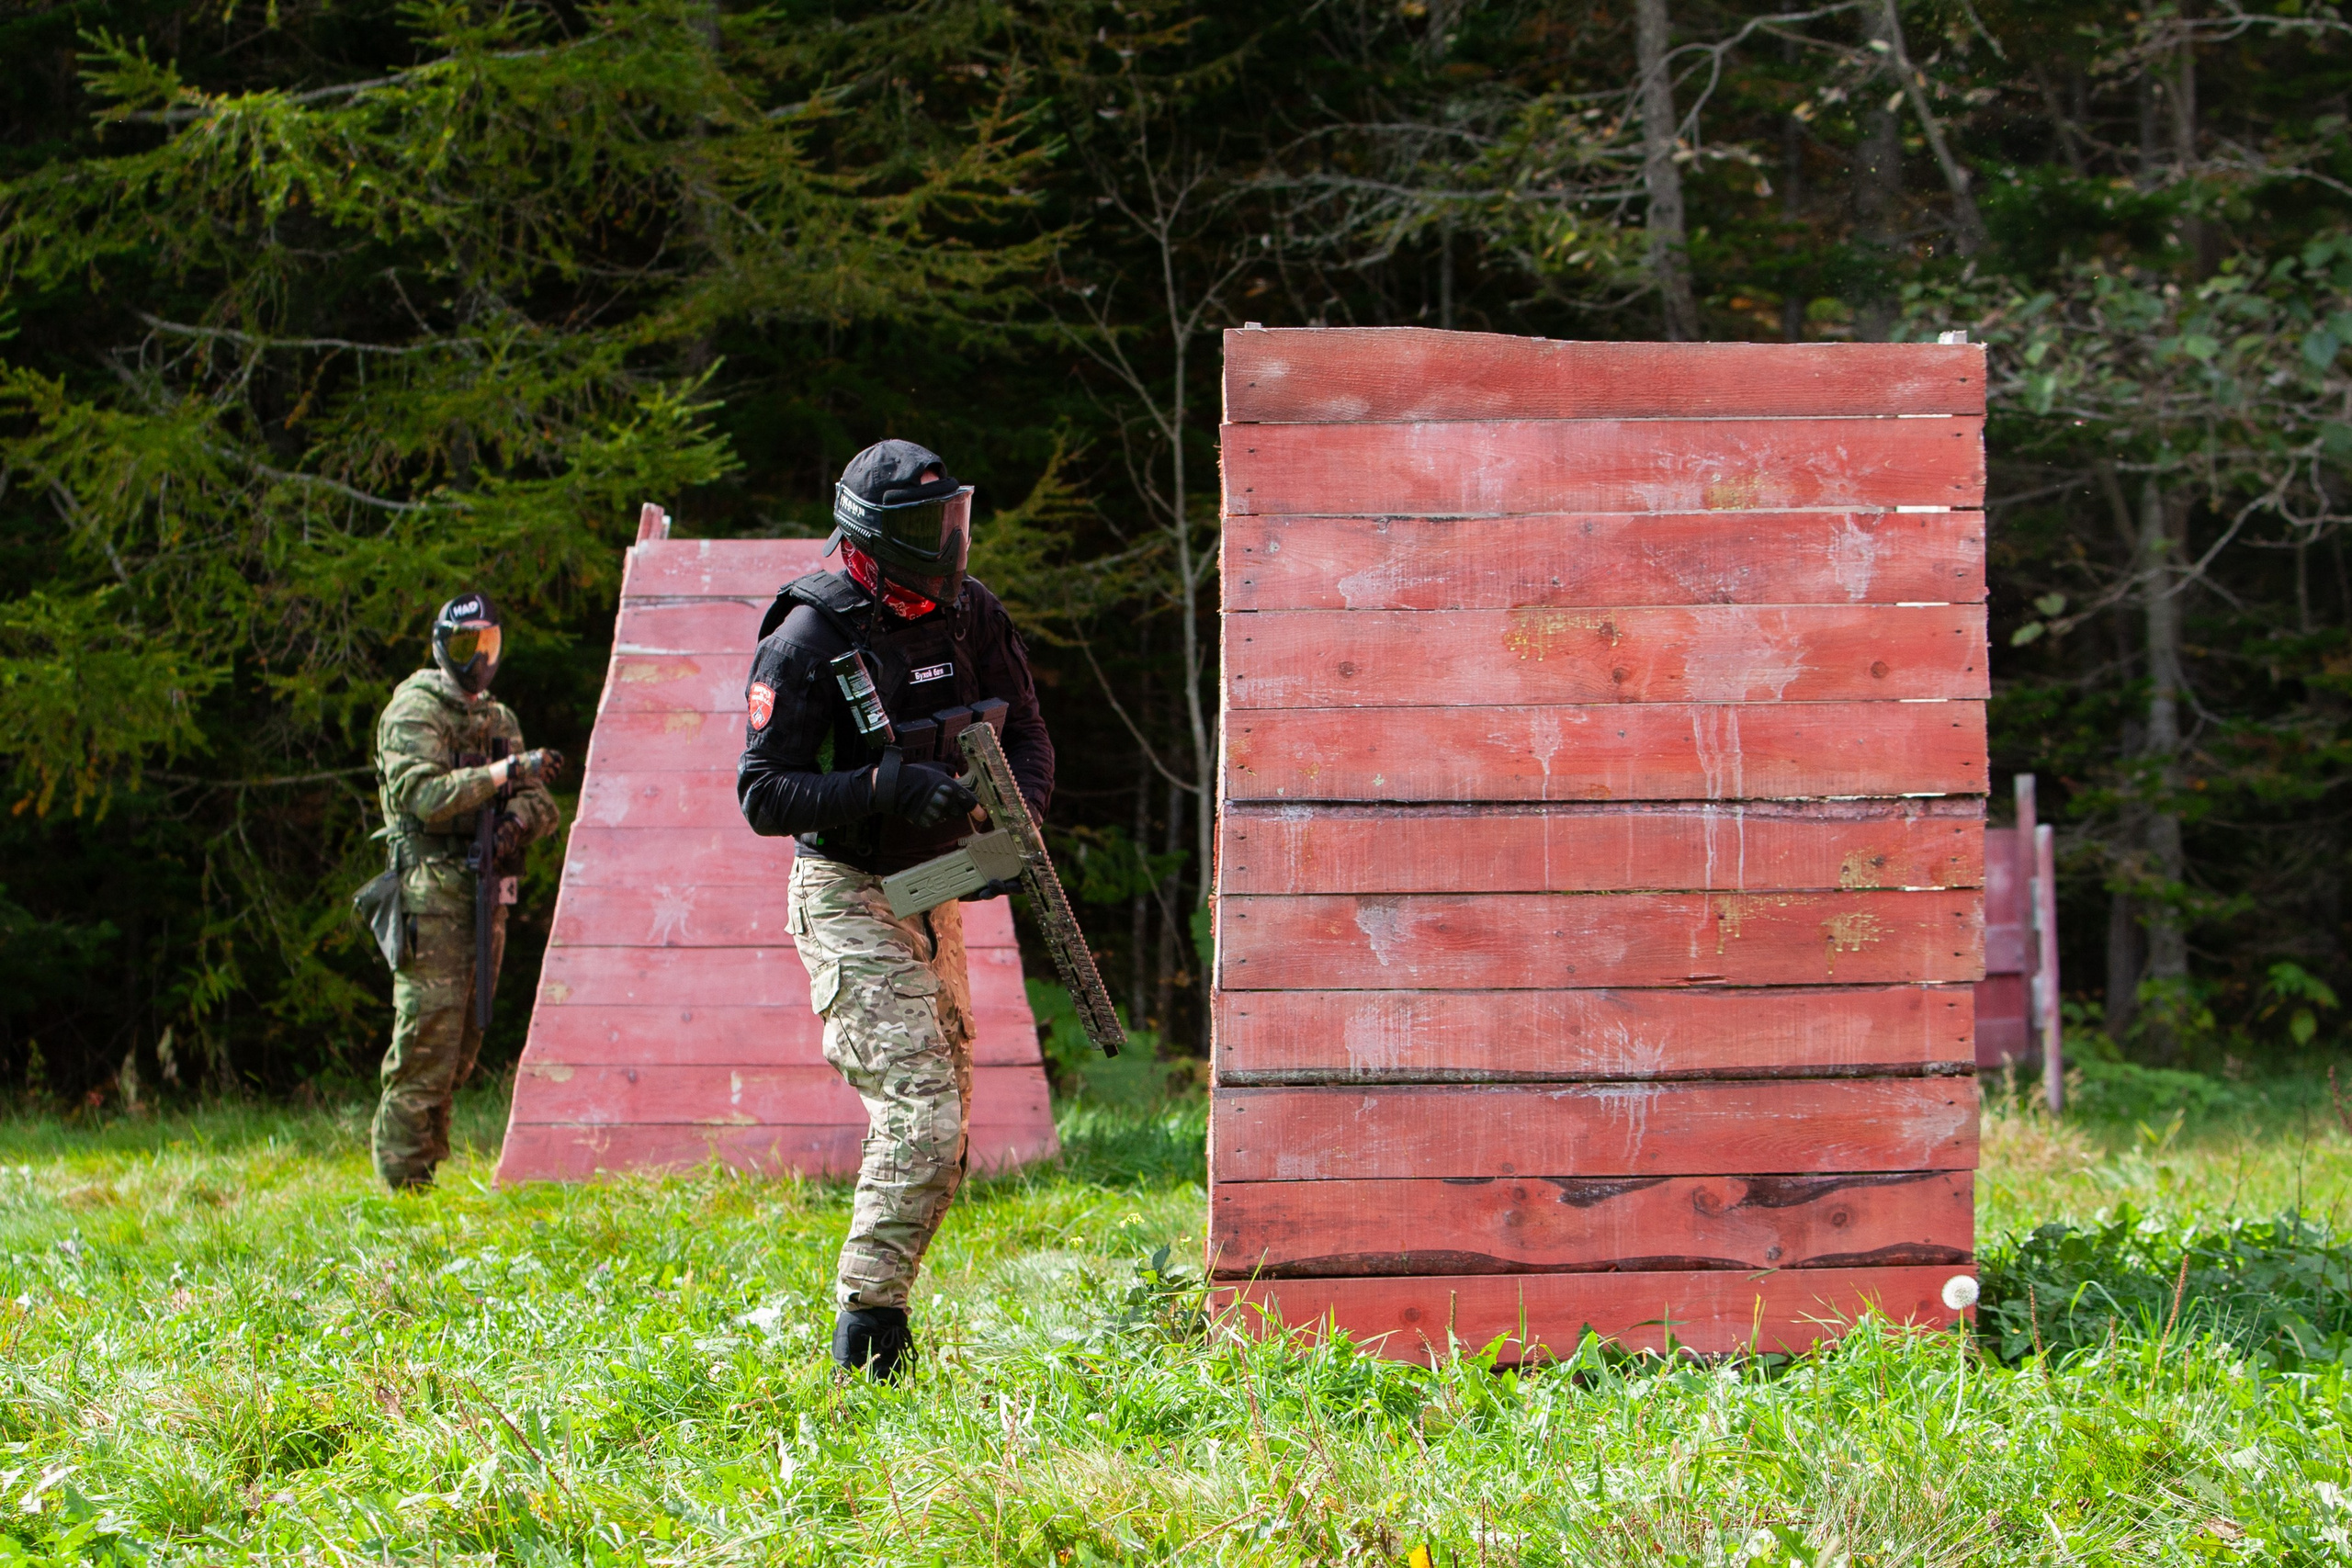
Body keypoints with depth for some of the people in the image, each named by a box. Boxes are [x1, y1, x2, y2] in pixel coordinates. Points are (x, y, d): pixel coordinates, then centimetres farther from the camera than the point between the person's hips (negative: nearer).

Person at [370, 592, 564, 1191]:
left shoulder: (498, 719, 19)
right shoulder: (414, 709, -4)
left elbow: (540, 803, 12)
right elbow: (424, 794, -18)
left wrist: (521, 814, -12)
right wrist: (506, 771, -24)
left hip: (485, 893, 7)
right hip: (431, 891, -7)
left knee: (461, 1045, 9)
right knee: (427, 1036, -12)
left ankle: (427, 1168, 15)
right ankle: (402, 1180, -10)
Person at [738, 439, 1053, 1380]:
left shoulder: (968, 614, 2)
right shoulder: (809, 640, -16)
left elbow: (1025, 735, 11)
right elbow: (763, 794, -17)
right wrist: (888, 787, -29)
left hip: (932, 899, 7)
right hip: (848, 903, -7)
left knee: (940, 1137, 12)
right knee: (921, 1120, -18)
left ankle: (876, 1322, 24)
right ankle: (866, 1343, -12)